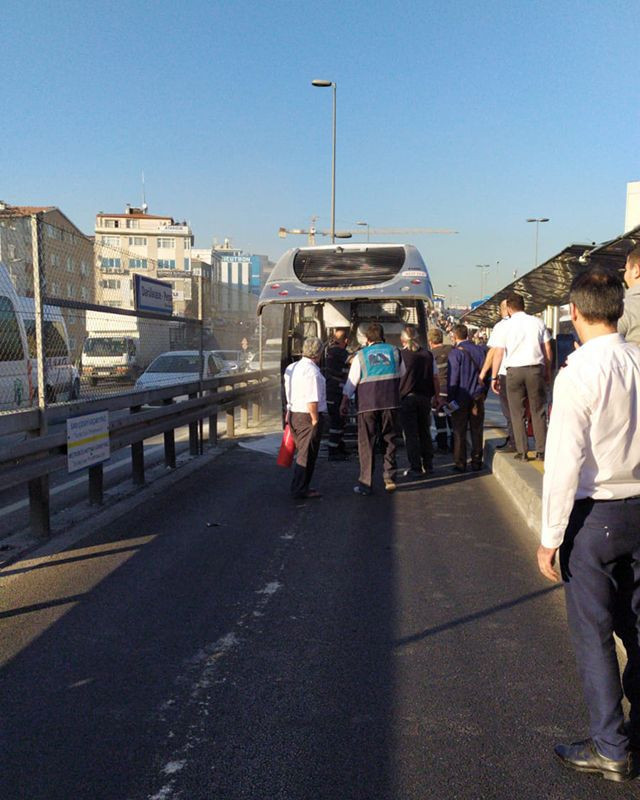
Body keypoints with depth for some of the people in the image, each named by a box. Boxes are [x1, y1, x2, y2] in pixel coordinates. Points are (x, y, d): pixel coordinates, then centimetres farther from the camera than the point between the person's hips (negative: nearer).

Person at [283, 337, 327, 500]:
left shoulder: (291, 368, 11)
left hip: (294, 414, 9)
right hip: (308, 416, -9)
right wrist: (315, 420, -15)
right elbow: (312, 401, -21)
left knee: (302, 452, 19)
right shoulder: (312, 371, -18)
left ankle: (300, 487, 26)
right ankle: (300, 489, 6)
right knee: (307, 455, 1)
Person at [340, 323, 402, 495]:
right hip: (391, 401, 2)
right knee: (389, 440, 12)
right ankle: (389, 478, 8)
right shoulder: (394, 351, 8)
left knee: (366, 443, 3)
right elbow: (403, 375, 17)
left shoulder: (361, 355, 4)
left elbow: (351, 381, 4)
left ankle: (365, 483, 3)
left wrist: (344, 402, 13)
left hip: (368, 403, -1)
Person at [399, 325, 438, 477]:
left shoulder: (400, 355, -9)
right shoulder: (428, 355, 4)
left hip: (407, 398, -4)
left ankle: (415, 467, 2)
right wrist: (437, 396, 15)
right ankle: (428, 464, 20)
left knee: (410, 433, 1)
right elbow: (435, 378, 7)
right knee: (425, 431, 15)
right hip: (425, 397, 4)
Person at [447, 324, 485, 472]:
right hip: (477, 397, 4)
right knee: (476, 430, 10)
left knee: (459, 431, 3)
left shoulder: (456, 352, -11)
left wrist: (450, 399, -10)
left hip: (461, 398, -4)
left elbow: (453, 378, -13)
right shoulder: (479, 350, 6)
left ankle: (460, 464, 4)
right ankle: (476, 462, 12)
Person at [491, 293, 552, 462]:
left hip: (514, 371, -1)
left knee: (518, 414, 6)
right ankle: (541, 451, 8)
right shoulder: (537, 322, 5)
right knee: (538, 412, 8)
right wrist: (548, 372, 15)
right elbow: (547, 350, 6)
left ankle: (522, 452, 6)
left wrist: (494, 377, 3)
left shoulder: (506, 326, -1)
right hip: (536, 369, 2)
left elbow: (498, 354, -3)